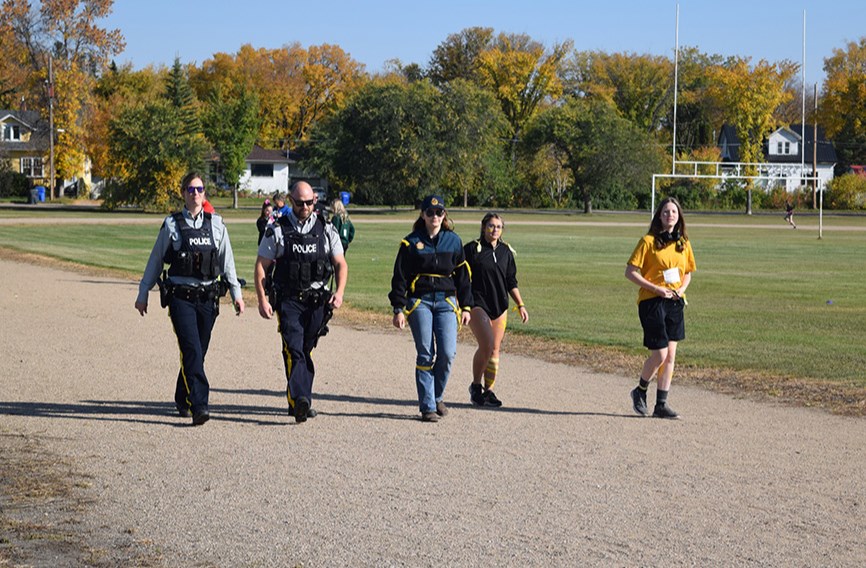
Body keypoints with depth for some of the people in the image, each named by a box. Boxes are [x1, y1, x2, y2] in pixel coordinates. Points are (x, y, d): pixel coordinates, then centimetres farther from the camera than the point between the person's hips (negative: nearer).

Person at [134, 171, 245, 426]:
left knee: (197, 353, 9)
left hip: (208, 298, 3)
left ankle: (182, 399, 30)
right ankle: (199, 405, -21)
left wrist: (236, 293, 12)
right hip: (181, 297, -3)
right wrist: (143, 294, 12)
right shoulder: (171, 225, 3)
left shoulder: (216, 224, 9)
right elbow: (155, 261, 10)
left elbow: (227, 262, 15)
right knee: (192, 351, -15)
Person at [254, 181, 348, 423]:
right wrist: (262, 300, -5)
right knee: (294, 349, -17)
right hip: (288, 300, -3)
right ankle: (300, 399, -29)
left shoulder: (326, 229, 8)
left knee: (306, 350, 8)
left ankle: (297, 401, 18)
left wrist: (339, 292, -5)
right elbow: (261, 266, 3)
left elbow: (340, 264, 11)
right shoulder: (277, 230, 2)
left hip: (317, 301, 3)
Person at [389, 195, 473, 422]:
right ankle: (428, 406, 0)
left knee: (447, 352, -9)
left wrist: (466, 307, 11)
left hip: (446, 301, 2)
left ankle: (437, 397, 14)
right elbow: (400, 277, 4)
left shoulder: (453, 241, 10)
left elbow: (463, 275, 15)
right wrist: (398, 309, -3)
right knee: (425, 354, -6)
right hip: (419, 301, -2)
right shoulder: (411, 242, 3)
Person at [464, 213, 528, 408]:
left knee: (495, 349, 4)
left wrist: (520, 305, 12)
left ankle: (489, 391, 12)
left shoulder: (506, 251, 11)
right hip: (477, 304, -5)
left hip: (500, 306, 5)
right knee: (486, 345, -17)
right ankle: (475, 386, 1)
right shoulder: (472, 249, -4)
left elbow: (511, 282, 17)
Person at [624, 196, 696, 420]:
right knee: (660, 354, -10)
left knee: (670, 355, 3)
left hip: (675, 302, 5)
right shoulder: (649, 241, -7)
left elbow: (688, 273, 21)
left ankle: (661, 404, 9)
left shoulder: (683, 243, 10)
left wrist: (681, 289, -1)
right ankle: (640, 391, 16)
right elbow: (630, 272, -8)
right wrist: (656, 289, -15)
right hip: (651, 301, -5)